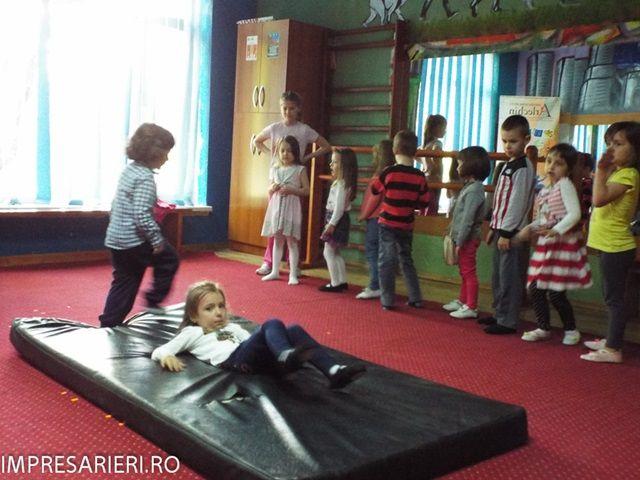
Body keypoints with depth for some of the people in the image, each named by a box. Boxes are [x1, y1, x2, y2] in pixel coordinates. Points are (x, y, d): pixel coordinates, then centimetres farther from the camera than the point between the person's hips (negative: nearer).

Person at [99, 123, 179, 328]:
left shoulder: (130, 169, 10)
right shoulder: (145, 177, -18)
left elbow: (115, 206, 17)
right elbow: (142, 215, -25)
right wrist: (157, 239, -17)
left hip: (116, 238, 9)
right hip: (134, 240, -9)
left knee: (124, 284, 15)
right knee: (169, 259, 12)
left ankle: (109, 324, 17)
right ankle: (154, 300, 18)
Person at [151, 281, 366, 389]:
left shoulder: (232, 327, 39)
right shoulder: (193, 333, 23)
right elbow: (158, 351, 16)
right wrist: (168, 357, -10)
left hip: (260, 359, 6)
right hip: (235, 359, -5)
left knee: (294, 330, -19)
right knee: (272, 324, -27)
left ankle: (334, 371, -35)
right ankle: (286, 356, -59)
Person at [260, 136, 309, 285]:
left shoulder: (300, 169, -3)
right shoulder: (275, 169, 10)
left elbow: (306, 190, -5)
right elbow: (269, 189, 17)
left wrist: (291, 190, -17)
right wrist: (272, 188, -6)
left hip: (291, 207, -4)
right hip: (276, 207, 4)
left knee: (291, 241, -3)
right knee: (277, 239, 11)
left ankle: (293, 274, 3)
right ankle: (275, 271, 19)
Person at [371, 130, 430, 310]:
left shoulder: (389, 172, -14)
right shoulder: (419, 176, -5)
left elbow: (374, 189, 1)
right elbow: (423, 202, 2)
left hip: (388, 223, -4)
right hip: (407, 225, 4)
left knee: (387, 261, 4)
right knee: (407, 260, 18)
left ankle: (388, 300, 5)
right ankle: (416, 298, 21)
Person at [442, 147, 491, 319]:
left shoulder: (474, 190, -20)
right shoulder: (470, 186, 10)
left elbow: (468, 219, -22)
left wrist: (460, 242, -20)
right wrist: (456, 238, 16)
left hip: (468, 239, -10)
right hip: (464, 238, 10)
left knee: (469, 272, -1)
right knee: (464, 272, 19)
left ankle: (471, 307, 7)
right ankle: (462, 301, 32)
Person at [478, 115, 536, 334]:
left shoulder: (523, 168, -13)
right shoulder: (508, 165, 15)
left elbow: (518, 203, -18)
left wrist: (506, 232, -18)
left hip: (513, 232, -9)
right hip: (501, 228, 9)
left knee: (509, 277, -4)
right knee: (497, 275, 16)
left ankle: (507, 321, 3)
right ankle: (499, 314, 27)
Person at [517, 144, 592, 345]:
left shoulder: (565, 185, -10)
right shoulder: (545, 189, 13)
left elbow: (574, 213, -21)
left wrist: (556, 230, -30)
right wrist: (529, 229, 5)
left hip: (562, 244, -8)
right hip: (545, 244, 8)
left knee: (556, 293, -4)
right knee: (535, 289, 7)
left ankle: (571, 330, 18)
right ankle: (543, 328, 23)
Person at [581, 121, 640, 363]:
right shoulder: (617, 172, 14)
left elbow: (599, 198, -29)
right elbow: (600, 199, 16)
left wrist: (601, 169, -21)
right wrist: (604, 170, 12)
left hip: (616, 247, -10)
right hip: (611, 245, 10)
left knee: (614, 298, -5)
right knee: (611, 296, 19)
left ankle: (613, 350, 1)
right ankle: (611, 340, 30)